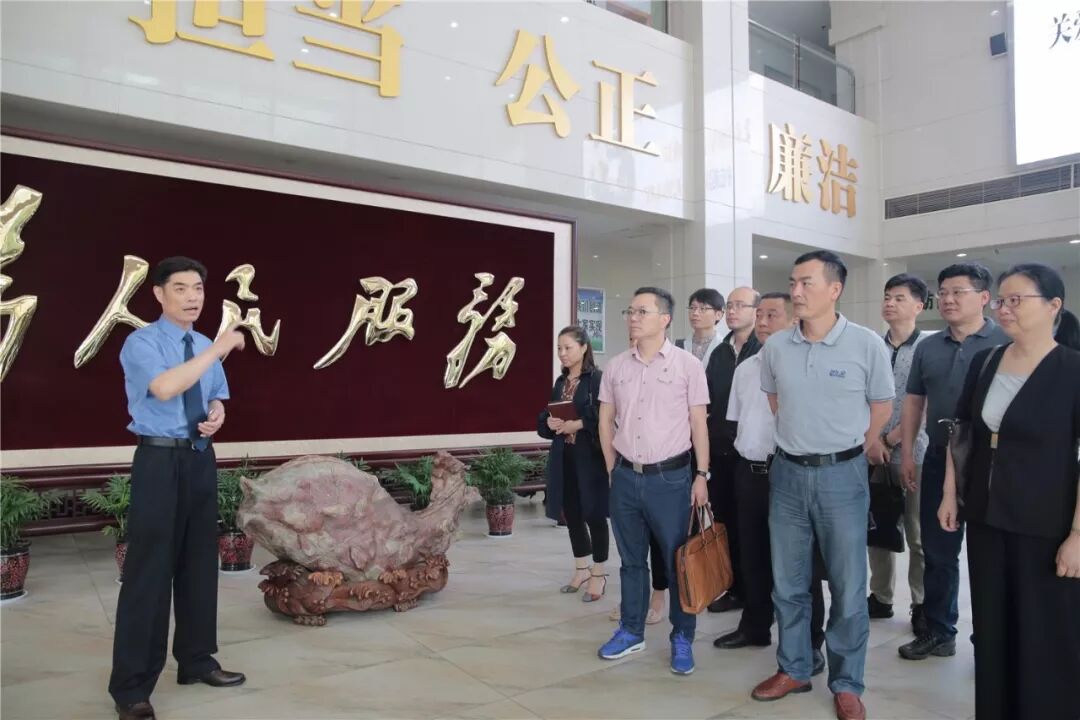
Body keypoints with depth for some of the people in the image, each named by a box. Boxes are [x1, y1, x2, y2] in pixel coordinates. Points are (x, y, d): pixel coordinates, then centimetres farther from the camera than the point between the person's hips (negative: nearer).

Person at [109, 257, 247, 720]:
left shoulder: (205, 347, 12)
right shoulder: (141, 343, -9)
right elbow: (164, 388, -28)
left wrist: (218, 413, -2)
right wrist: (218, 349, -26)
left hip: (201, 459, 7)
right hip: (160, 461, -7)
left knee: (200, 563, 14)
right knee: (149, 569, -2)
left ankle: (197, 661, 29)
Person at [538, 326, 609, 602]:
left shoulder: (598, 379, -8)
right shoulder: (560, 382, 13)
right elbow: (544, 417, 17)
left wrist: (578, 424, -20)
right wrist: (550, 422, -3)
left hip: (590, 457, -7)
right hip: (564, 457, 7)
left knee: (594, 514, 2)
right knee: (571, 514, 13)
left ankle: (599, 573, 15)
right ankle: (582, 568, 28)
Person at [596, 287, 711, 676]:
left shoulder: (687, 364, -4)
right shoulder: (616, 366, 6)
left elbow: (699, 423, -2)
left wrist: (702, 475, -5)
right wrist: (613, 468, 9)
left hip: (670, 477, -3)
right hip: (625, 477, 4)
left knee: (678, 560, 6)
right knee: (631, 559, 15)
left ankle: (682, 639, 20)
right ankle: (631, 631, 29)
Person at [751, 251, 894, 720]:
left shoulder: (867, 344, -10)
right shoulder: (775, 346, -1)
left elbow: (882, 404, 3)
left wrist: (847, 448, 10)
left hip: (842, 474, -3)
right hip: (787, 471, 3)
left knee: (848, 586, 7)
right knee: (787, 582, 13)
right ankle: (793, 669, 30)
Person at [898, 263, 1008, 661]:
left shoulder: (1006, 342, -6)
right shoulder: (928, 347, 8)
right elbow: (913, 402, 12)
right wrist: (907, 454, 6)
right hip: (939, 460, 4)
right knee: (937, 551, 11)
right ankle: (938, 631, 24)